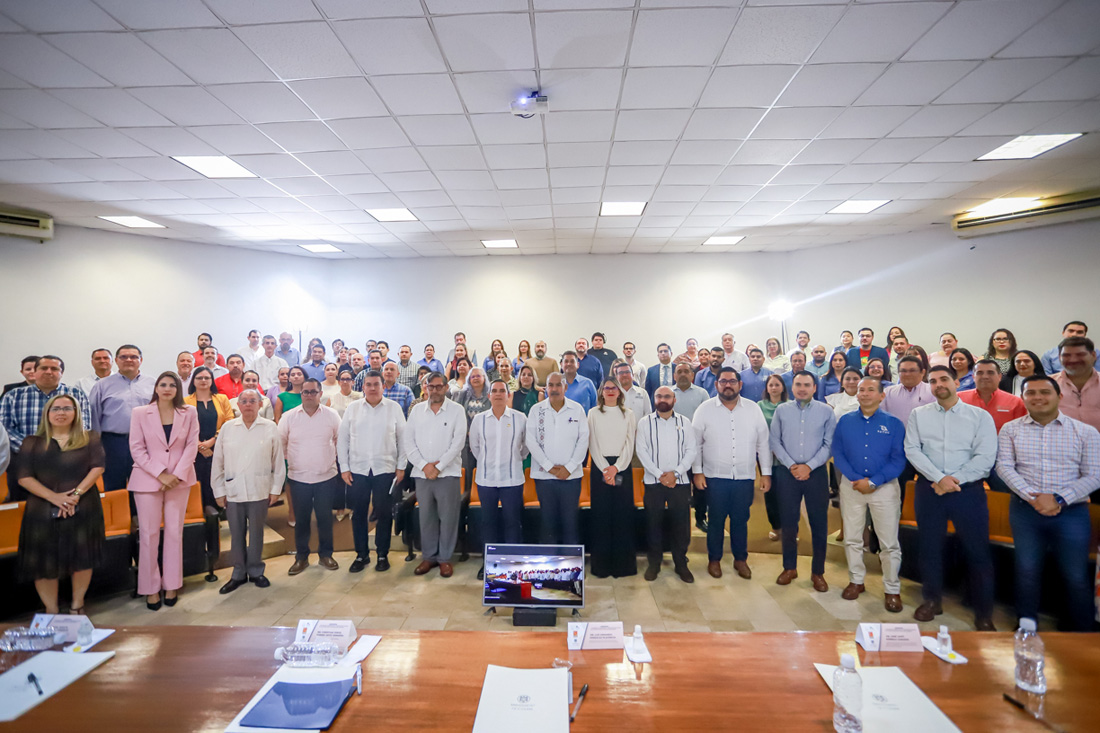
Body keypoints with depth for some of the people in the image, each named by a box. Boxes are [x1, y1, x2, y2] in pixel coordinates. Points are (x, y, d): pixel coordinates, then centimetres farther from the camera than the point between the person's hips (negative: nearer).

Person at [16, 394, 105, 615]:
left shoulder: (89, 439, 5)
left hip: (83, 509, -1)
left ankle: (77, 606, 21)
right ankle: (51, 611, 20)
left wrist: (77, 493, -18)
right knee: (44, 562, 3)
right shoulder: (32, 442, 6)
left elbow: (97, 467, -5)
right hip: (43, 511, 1)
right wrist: (53, 497, -16)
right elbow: (24, 477, -2)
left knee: (81, 558, 2)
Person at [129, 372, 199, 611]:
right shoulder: (139, 413, 1)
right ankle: (151, 588, 15)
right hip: (147, 480, -1)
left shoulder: (189, 413, 4)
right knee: (148, 534, 2)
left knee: (175, 533, 6)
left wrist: (177, 475, -11)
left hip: (179, 480, 1)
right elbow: (136, 448, -3)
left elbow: (192, 445, 0)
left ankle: (171, 585, 18)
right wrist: (160, 474, -12)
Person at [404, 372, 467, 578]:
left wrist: (439, 467, -13)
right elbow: (409, 441, 3)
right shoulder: (416, 410, 7)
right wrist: (424, 465, -8)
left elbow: (458, 442, -9)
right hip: (422, 473, 3)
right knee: (426, 517, 11)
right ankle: (428, 556, 25)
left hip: (448, 473, -3)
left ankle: (445, 558, 18)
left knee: (448, 517, 3)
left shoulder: (457, 410, -2)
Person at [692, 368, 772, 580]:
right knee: (716, 520, 9)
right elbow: (695, 443, -1)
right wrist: (697, 471, -5)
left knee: (741, 520, 12)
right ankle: (714, 559, 27)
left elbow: (763, 443, 6)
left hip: (745, 476, 2)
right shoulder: (705, 409, -3)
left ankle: (740, 559, 32)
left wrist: (766, 473, 4)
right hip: (715, 476, -1)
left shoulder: (753, 409, 3)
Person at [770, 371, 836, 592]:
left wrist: (809, 466, -13)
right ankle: (789, 567, 23)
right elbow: (775, 441, 1)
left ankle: (818, 572, 21)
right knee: (788, 522, 8)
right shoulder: (781, 410, 3)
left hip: (816, 472, 0)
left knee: (819, 523, 5)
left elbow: (829, 444, -4)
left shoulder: (826, 411, 1)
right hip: (787, 472, 1)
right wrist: (791, 465, -9)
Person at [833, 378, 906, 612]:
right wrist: (855, 479, -13)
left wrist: (873, 482, -15)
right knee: (852, 538, 12)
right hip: (851, 486, 2)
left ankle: (892, 590, 21)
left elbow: (898, 460, -7)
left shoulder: (893, 423, -3)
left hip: (885, 487, -2)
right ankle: (856, 581, 29)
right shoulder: (844, 421, 2)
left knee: (889, 542, 4)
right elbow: (837, 454, -1)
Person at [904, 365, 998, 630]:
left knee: (977, 550, 4)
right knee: (929, 546, 10)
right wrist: (939, 478, -14)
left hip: (968, 489, -1)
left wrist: (953, 480, -13)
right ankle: (932, 600, 27)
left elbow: (986, 457, -6)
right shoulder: (918, 415, 6)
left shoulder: (980, 416, 2)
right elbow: (912, 450, -3)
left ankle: (983, 613, 21)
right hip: (929, 488, 1)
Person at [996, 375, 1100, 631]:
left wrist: (1059, 499, -15)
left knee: (1076, 578, 6)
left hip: (1071, 512, 0)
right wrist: (1033, 496, -16)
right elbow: (1004, 467, -4)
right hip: (1025, 511, 1)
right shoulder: (1011, 430, 2)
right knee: (1027, 572, 10)